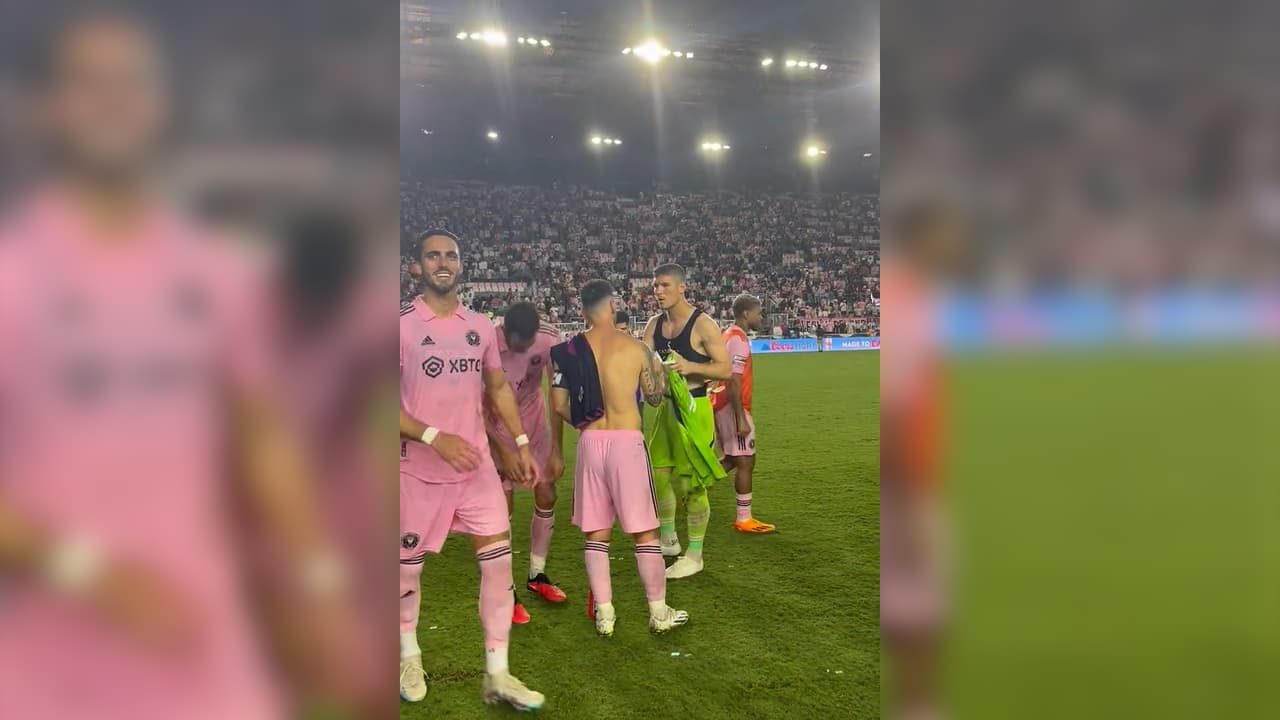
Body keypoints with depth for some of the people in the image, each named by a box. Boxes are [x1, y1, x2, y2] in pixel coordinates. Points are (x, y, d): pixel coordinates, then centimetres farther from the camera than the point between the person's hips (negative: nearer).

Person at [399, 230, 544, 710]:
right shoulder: (402, 324, -9)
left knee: (498, 561, -1)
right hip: (418, 471, -4)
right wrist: (435, 437, -23)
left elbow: (498, 387, 17)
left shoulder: (480, 326, 7)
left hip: (476, 466, 4)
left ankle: (497, 675, 10)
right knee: (408, 566, 11)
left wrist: (521, 444, 9)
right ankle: (409, 657, 36)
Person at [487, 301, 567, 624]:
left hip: (535, 424, 4)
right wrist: (503, 451, -22)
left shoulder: (549, 339, -22)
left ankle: (537, 575, 23)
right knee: (503, 507, -7)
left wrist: (557, 450, -14)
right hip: (497, 428, -3)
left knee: (547, 497, 6)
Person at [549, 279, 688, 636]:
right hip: (626, 442, -2)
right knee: (645, 531, 7)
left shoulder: (568, 350, 1)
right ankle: (659, 612, 16)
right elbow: (655, 396, 9)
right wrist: (657, 366, 29)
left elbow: (559, 407, 2)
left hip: (590, 444, 3)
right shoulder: (635, 347, -3)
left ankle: (603, 613, 15)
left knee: (596, 532, 12)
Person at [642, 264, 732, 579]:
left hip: (693, 409, -7)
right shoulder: (654, 324, 6)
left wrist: (690, 367, -29)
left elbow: (725, 369, -15)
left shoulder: (703, 325, -13)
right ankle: (668, 540, 32)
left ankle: (694, 555, 12)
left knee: (692, 483, -1)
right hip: (666, 406, 7)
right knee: (658, 473, 13)